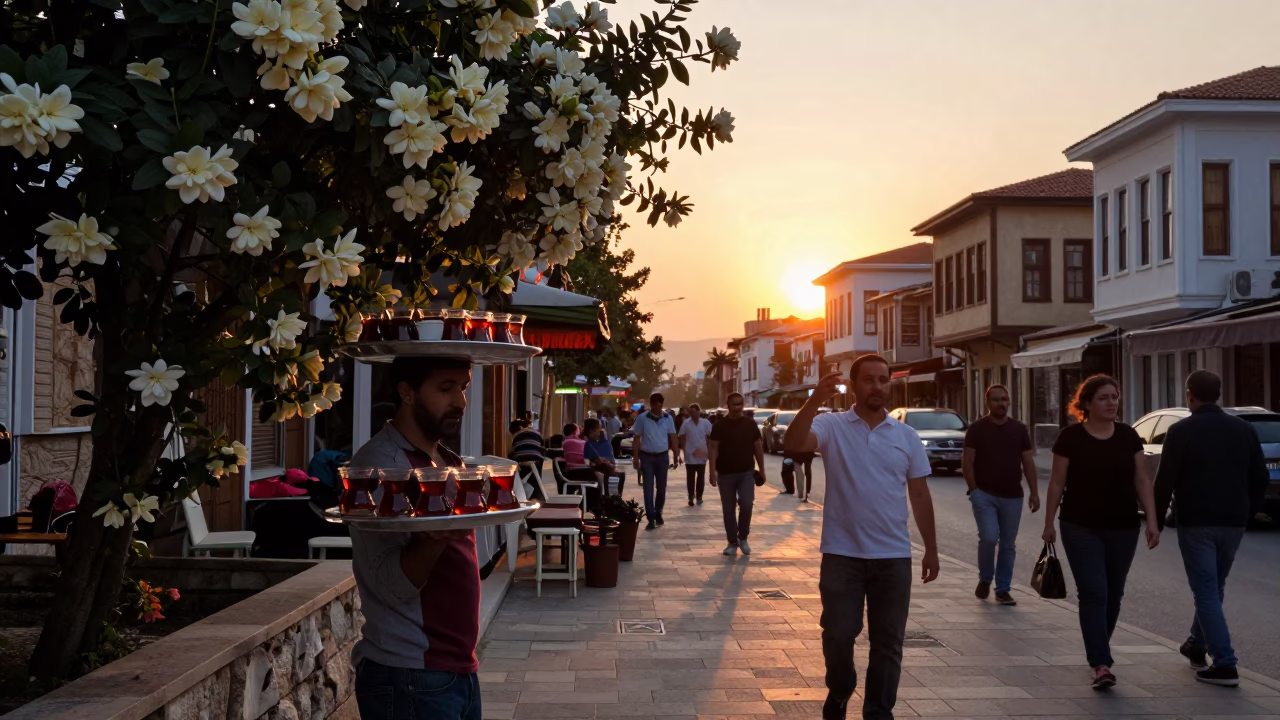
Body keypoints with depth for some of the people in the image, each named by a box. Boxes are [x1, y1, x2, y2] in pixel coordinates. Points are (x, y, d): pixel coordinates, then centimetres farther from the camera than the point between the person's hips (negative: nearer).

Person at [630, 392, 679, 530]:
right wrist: (635, 457, -6)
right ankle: (651, 519, -2)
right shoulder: (642, 418, -6)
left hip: (662, 457, 2)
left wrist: (676, 457, 2)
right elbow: (637, 439, -3)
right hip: (647, 457, -2)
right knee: (648, 489, -4)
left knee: (661, 488, 11)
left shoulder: (668, 418, 1)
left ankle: (658, 513, 30)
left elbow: (673, 438, 5)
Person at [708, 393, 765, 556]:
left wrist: (762, 470, 7)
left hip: (746, 472, 0)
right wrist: (713, 471, -12)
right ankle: (732, 542, 17)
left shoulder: (750, 424, 3)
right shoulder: (720, 426, -1)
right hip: (725, 473, 0)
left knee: (746, 504, -14)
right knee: (729, 509, 4)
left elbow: (758, 448, 8)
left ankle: (743, 538, 7)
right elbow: (714, 448, -4)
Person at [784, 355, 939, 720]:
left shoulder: (907, 436, 6)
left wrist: (931, 549, 10)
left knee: (888, 641, 8)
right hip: (842, 554, -2)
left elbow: (919, 494, 11)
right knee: (838, 634, 5)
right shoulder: (832, 426, -3)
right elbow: (793, 444, -23)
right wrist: (815, 401, -36)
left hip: (893, 556, 2)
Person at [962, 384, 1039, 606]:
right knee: (989, 537, -16)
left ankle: (1003, 589, 16)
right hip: (984, 494, -3)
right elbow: (967, 462, -3)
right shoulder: (976, 429, -2)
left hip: (1012, 496, 3)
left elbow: (1028, 462, 8)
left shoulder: (1019, 429, 7)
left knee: (1008, 544, 6)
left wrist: (1034, 492, 1)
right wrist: (974, 490, -9)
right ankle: (984, 579, 9)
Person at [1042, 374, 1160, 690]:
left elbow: (1142, 480, 5)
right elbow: (1057, 482, -2)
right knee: (1093, 593, -9)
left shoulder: (1128, 436, 2)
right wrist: (1049, 523, 0)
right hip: (1081, 528, -3)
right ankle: (1101, 663, -10)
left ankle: (1097, 650, 30)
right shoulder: (1070, 437, -7)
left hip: (1123, 528, 4)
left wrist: (1152, 521, -2)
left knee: (1113, 594, 12)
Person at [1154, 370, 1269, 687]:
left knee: (1206, 591, -3)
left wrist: (1157, 521, -1)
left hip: (1196, 522, -5)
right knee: (1213, 588, 20)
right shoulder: (1244, 429, 7)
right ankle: (1197, 645, 35)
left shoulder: (1181, 431, -8)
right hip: (1233, 522, 5)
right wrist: (1246, 513, 20)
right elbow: (1260, 479, 10)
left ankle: (1224, 664, -8)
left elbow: (1164, 482, -11)